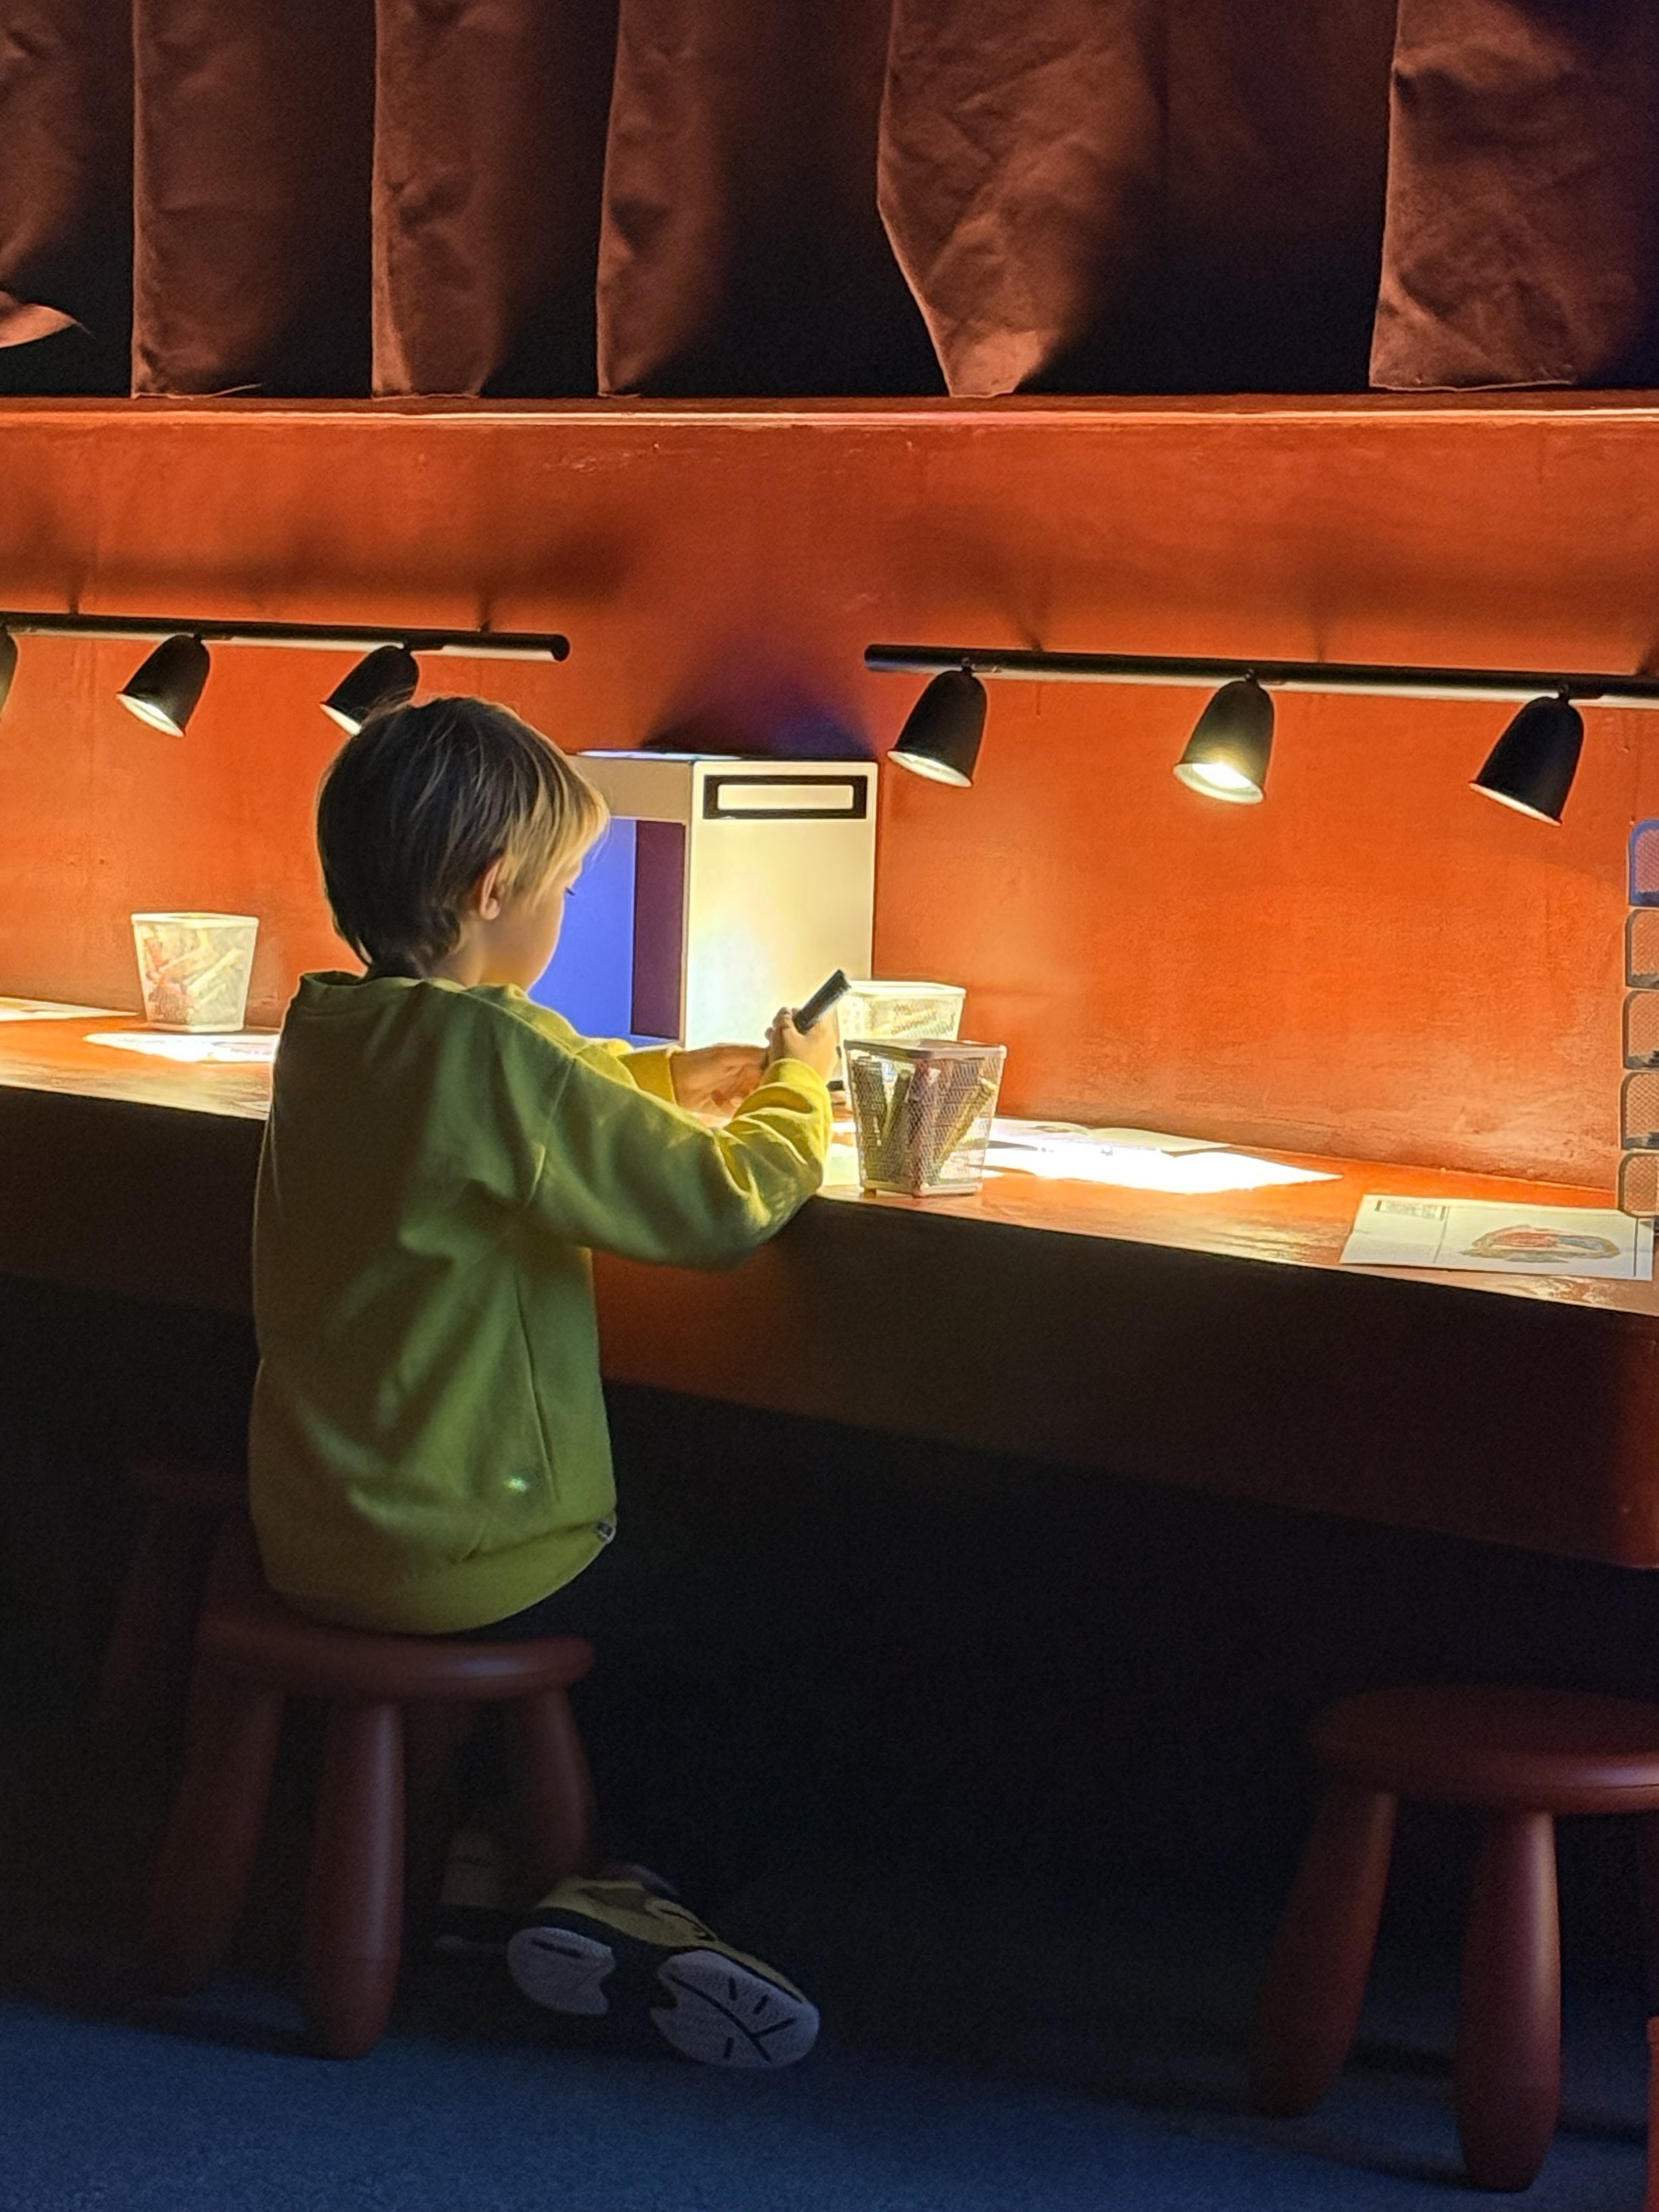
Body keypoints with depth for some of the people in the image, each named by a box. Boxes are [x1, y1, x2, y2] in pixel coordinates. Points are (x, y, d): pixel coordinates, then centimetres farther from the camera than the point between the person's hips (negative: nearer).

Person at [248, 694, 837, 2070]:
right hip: (456, 1567, -8)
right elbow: (724, 1207, -21)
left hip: (313, 1534, 8)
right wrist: (796, 1093, -3)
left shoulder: (327, 1027, 4)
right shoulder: (488, 1050, -23)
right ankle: (620, 1887, 16)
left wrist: (681, 1079, 15)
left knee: (626, 1526, 27)